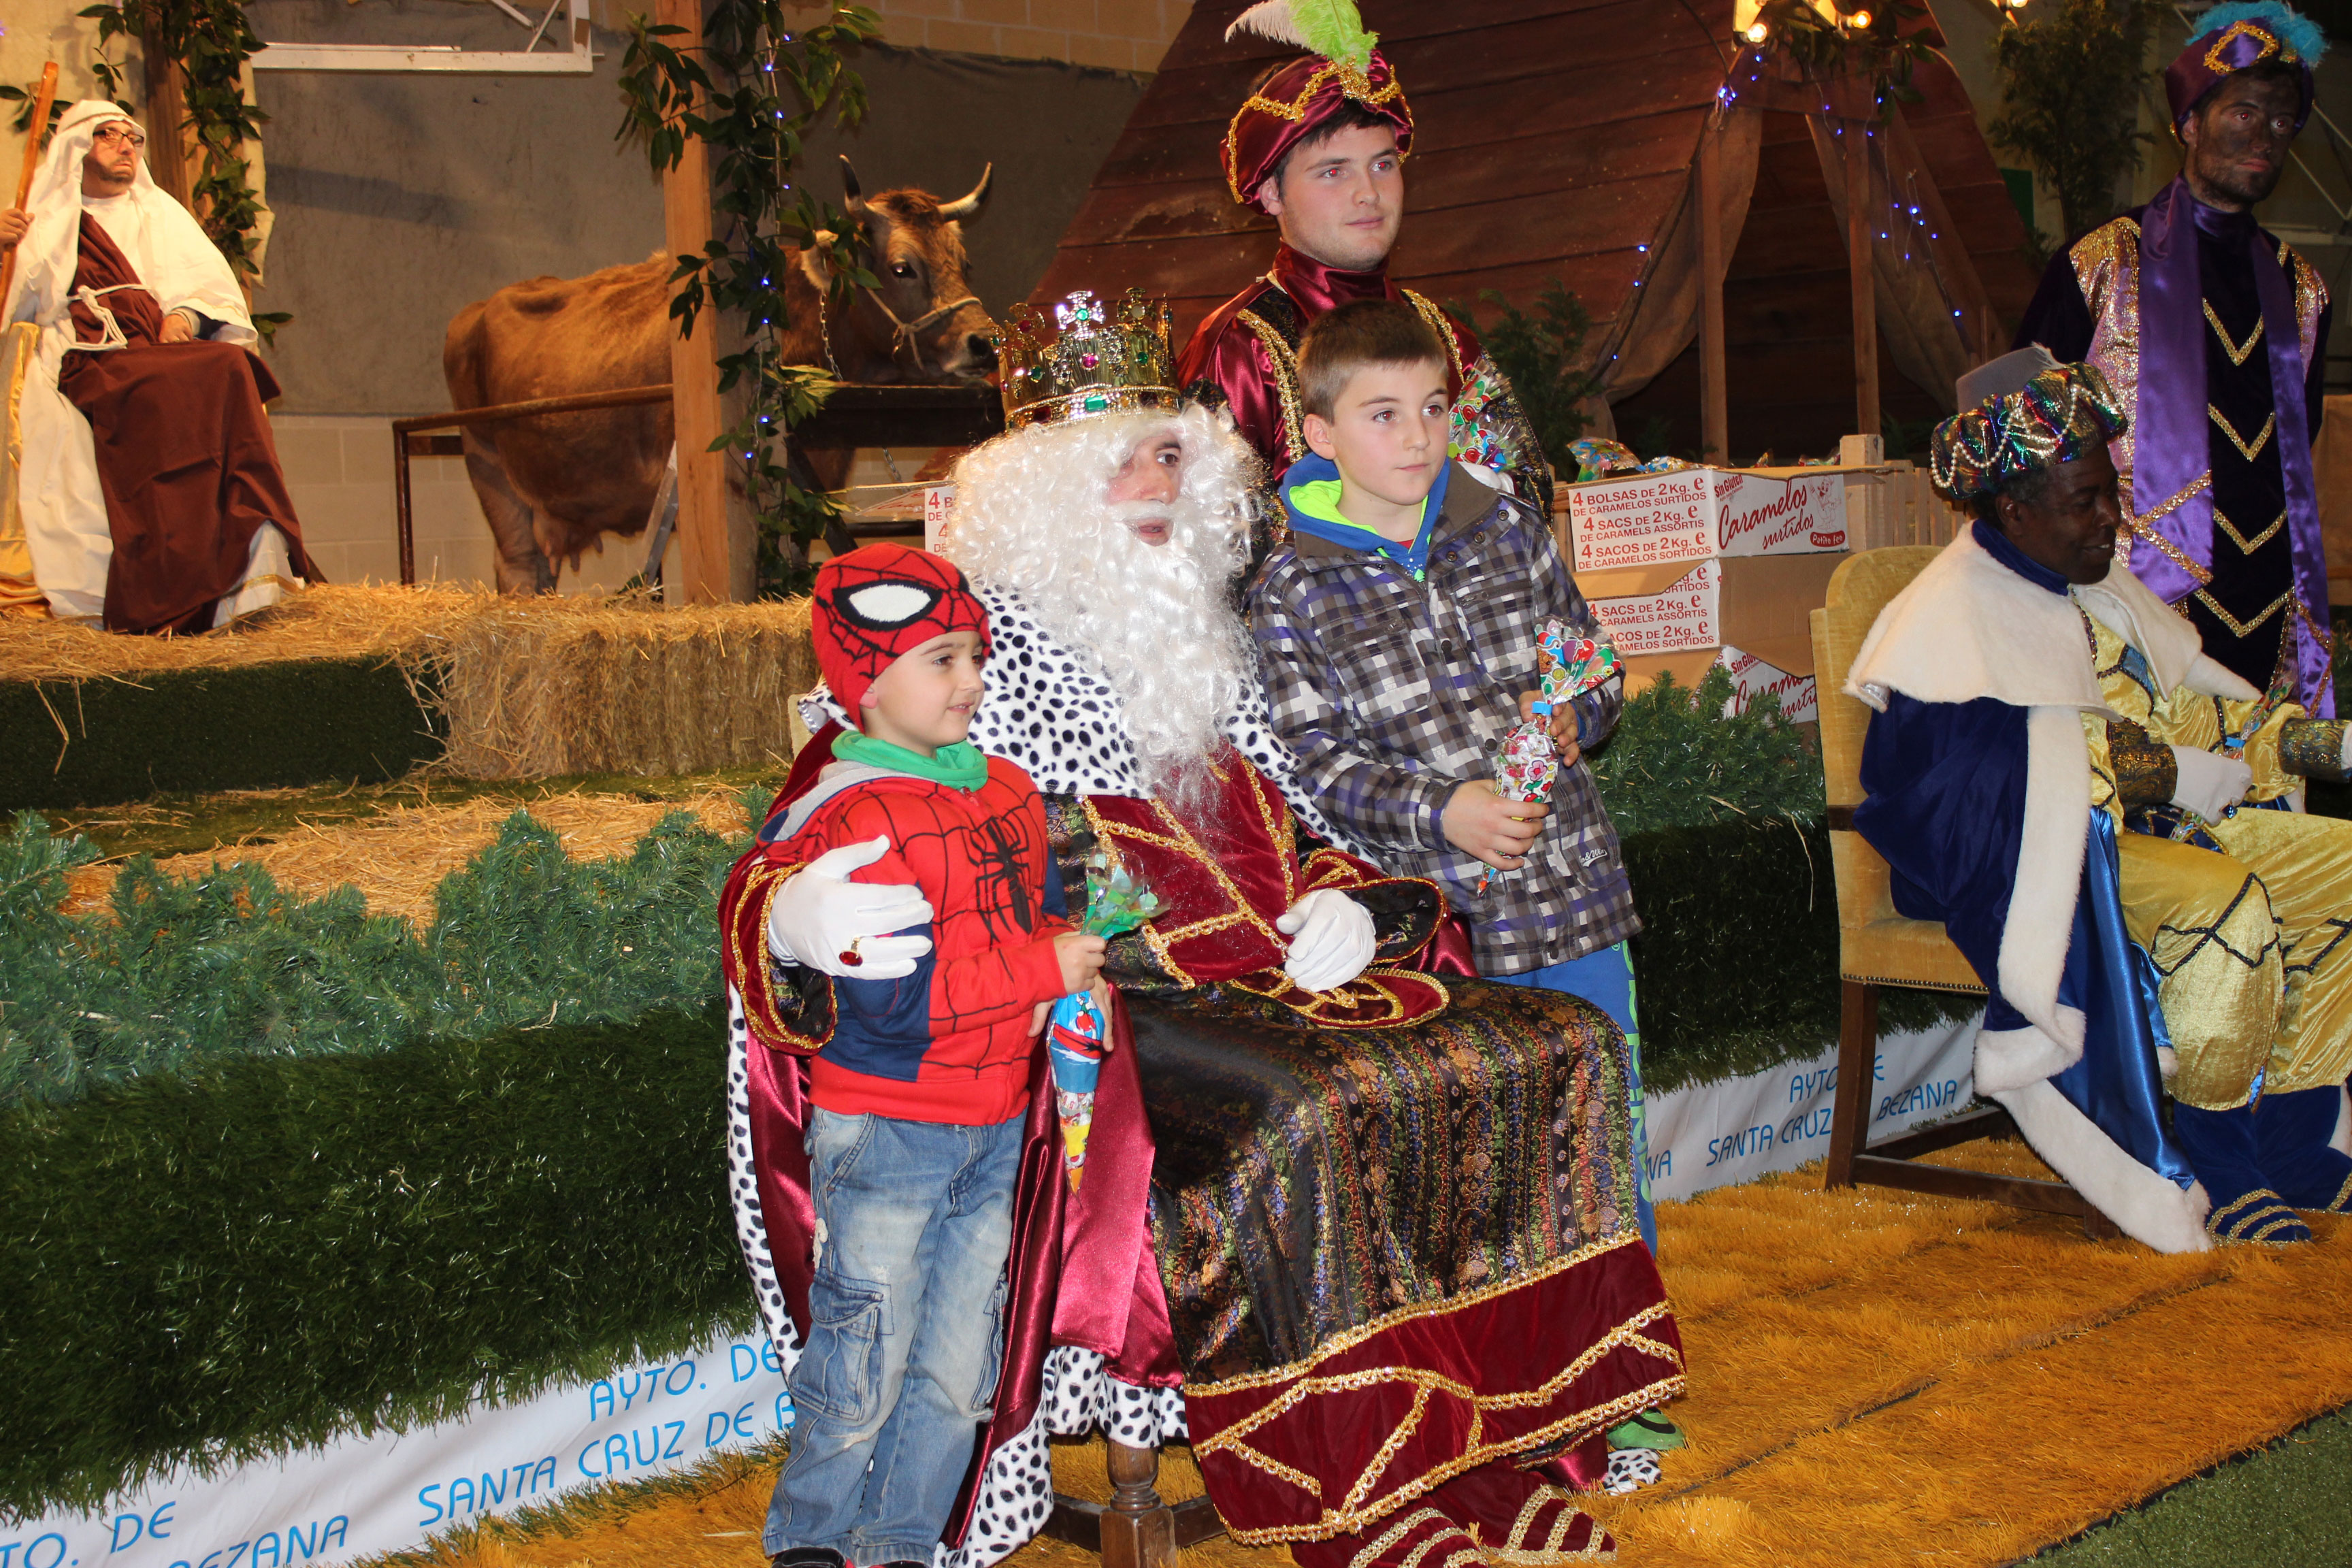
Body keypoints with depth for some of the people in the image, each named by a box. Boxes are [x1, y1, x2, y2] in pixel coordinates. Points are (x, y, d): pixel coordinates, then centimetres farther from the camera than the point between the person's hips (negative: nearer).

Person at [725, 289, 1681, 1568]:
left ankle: (1513, 1446, -5)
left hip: (1250, 969, 7)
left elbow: (1289, 823, 24)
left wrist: (1344, 902, 1)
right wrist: (803, 918, -31)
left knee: (1561, 1046, -7)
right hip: (1086, 1008, -7)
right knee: (1302, 1122, -35)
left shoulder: (1204, 638, 18)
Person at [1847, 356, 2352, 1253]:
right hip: (2033, 855, -9)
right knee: (2230, 904, -31)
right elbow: (2024, 774, -21)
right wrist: (2188, 778, -21)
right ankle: (2220, 1172, -14)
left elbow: (2181, 708, 17)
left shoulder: (2099, 589, 17)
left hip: (2150, 822, 9)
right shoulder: (1955, 614, -12)